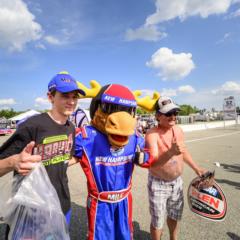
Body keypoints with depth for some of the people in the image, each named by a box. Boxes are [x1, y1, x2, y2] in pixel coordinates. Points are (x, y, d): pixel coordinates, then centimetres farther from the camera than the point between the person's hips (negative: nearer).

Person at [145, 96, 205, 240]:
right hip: (158, 184, -6)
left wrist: (196, 168, 13)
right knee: (158, 221, 11)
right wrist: (171, 152, -50)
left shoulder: (178, 130, -4)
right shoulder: (152, 134, -25)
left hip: (177, 182, 6)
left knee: (175, 215, 26)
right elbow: (152, 164, -35)